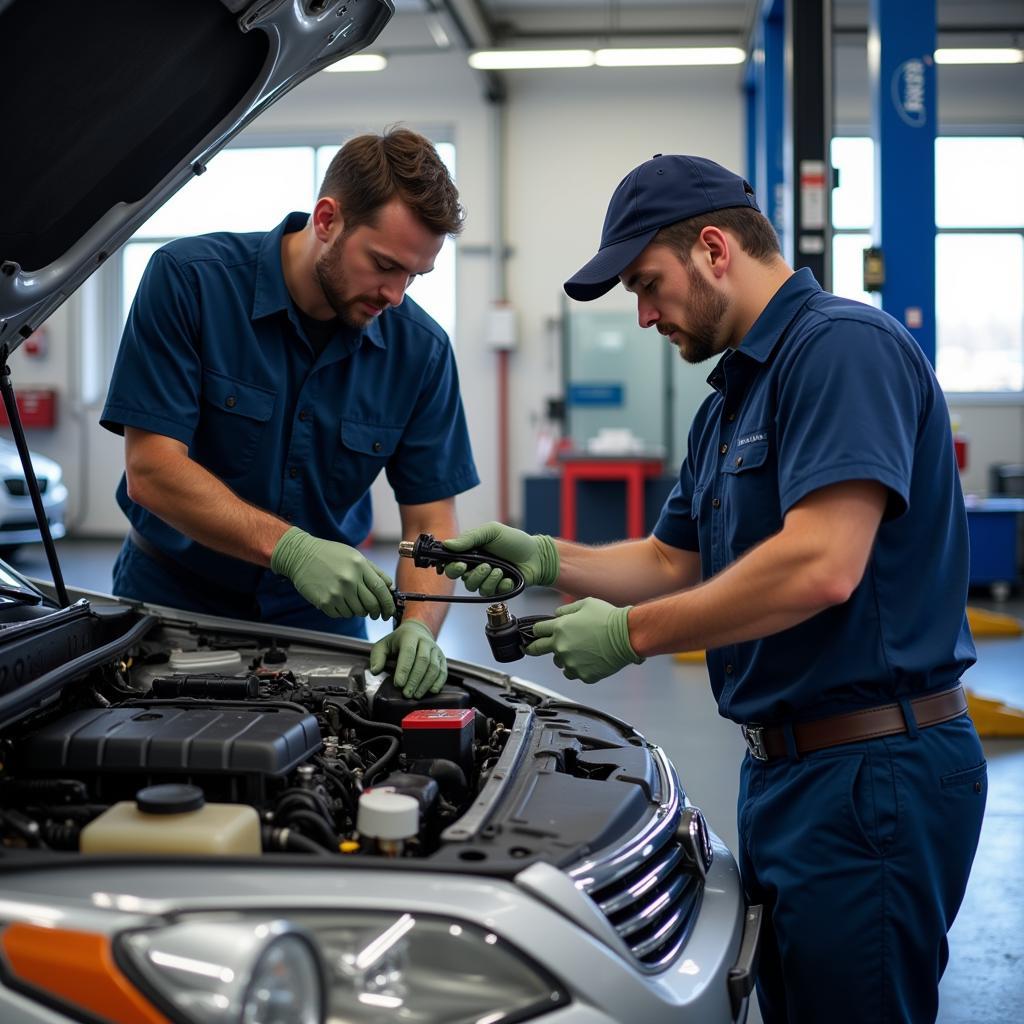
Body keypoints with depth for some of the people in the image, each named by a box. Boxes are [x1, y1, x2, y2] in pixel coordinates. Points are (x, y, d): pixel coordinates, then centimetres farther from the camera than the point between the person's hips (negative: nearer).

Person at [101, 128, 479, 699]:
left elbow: (432, 519, -4)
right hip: (174, 597, -2)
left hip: (322, 617, 2)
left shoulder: (420, 348, -6)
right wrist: (291, 549, -31)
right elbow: (152, 470, -20)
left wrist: (418, 627, -25)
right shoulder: (190, 279, -16)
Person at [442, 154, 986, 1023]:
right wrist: (546, 560, 8)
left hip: (871, 778, -10)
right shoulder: (730, 401, 18)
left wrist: (631, 634, -19)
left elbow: (820, 567, -27)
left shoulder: (842, 347, -15)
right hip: (787, 768, 10)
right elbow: (672, 562, 24)